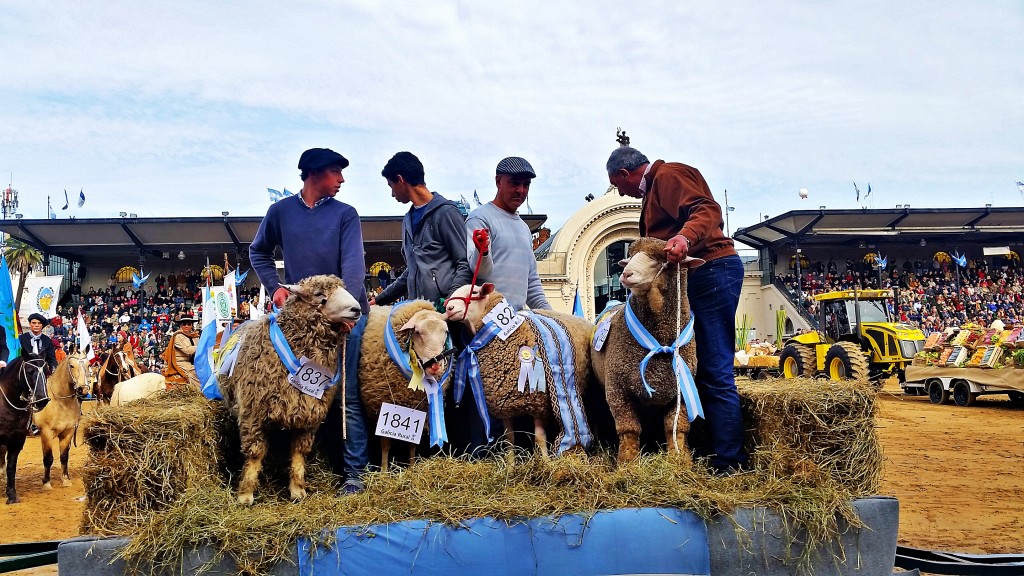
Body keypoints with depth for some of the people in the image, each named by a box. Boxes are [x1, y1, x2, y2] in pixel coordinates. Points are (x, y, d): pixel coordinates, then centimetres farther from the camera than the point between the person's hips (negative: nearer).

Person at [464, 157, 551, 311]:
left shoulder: (524, 228, 23)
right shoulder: (480, 218, -3)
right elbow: (480, 270, -13)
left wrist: (548, 313, 17)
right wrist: (482, 251, -34)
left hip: (519, 314, 8)